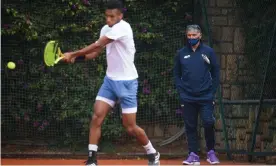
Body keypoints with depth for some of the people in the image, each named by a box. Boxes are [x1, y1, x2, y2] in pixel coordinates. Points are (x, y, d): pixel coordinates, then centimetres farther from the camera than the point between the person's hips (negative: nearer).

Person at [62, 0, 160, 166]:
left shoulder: (123, 27, -20)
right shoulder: (105, 29, 6)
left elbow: (97, 45, -24)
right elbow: (95, 52, 9)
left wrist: (74, 53, -20)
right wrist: (74, 57, -9)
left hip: (126, 82, -7)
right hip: (110, 80, 7)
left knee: (130, 127, -1)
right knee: (97, 117, -9)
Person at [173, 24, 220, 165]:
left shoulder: (208, 52, 4)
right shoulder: (181, 53, 7)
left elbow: (215, 73, 6)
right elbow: (176, 74, 11)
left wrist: (212, 91, -1)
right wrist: (181, 92, 0)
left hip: (205, 97, -1)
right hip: (188, 98, 2)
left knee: (208, 123, -9)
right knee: (190, 127, 2)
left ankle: (211, 152, 7)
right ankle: (193, 155, 5)